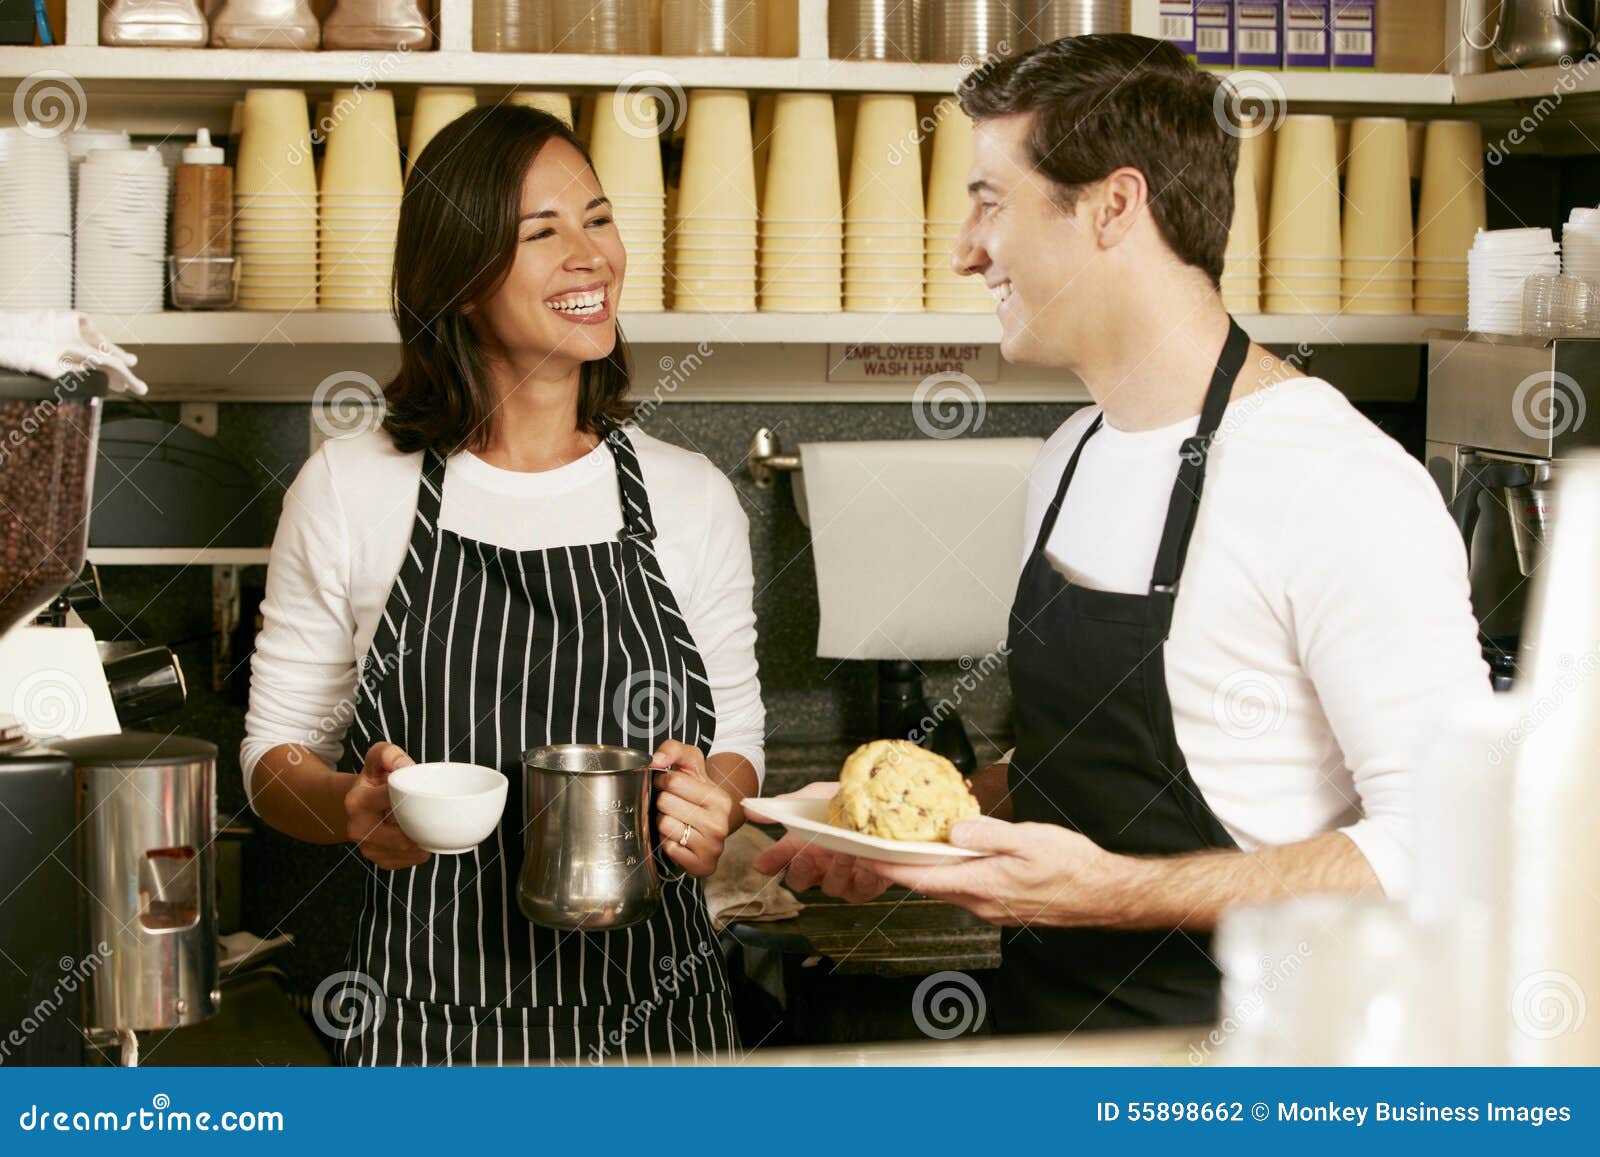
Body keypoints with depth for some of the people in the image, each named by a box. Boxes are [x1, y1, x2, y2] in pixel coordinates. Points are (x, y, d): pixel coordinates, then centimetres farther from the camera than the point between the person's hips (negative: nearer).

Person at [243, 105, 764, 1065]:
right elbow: (277, 753, 4)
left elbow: (737, 745, 9)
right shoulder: (350, 490, -3)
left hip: (653, 1016, 2)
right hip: (430, 1011, -1)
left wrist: (713, 802, -14)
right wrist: (350, 808, -19)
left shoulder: (692, 497, 2)